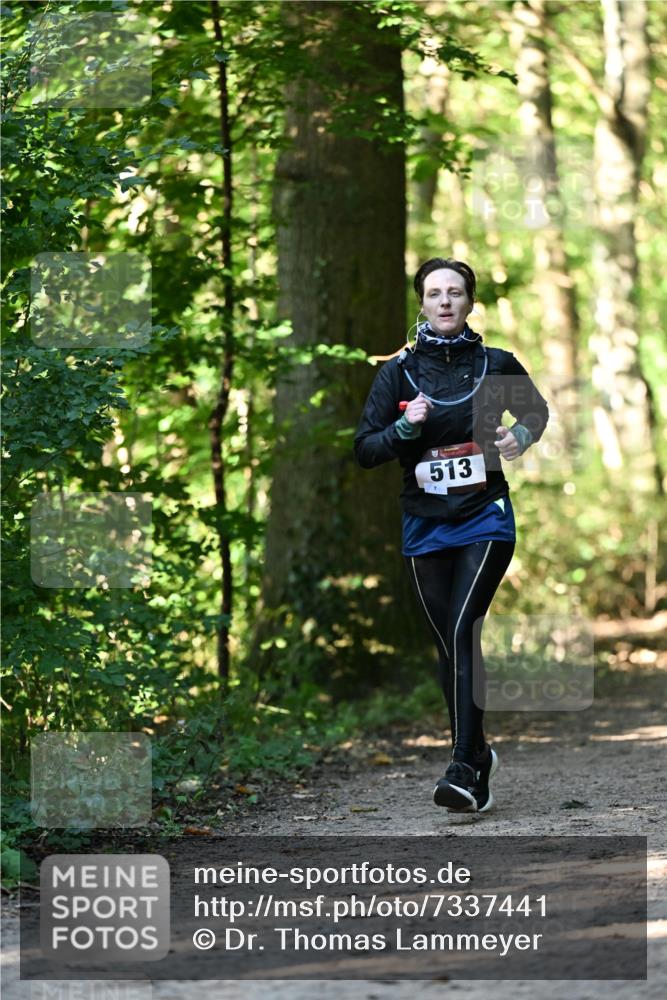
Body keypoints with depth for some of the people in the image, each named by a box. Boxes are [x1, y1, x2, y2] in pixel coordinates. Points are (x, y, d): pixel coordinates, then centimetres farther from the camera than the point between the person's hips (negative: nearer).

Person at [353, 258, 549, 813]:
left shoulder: (496, 365, 1)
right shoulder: (399, 371, 1)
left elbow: (537, 410, 21)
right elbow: (364, 451, 0)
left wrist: (520, 436, -1)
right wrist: (404, 428, -18)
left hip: (486, 520, -2)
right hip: (426, 527, 2)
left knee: (463, 632, -18)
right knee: (449, 646, 7)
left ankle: (464, 768, -21)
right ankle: (479, 755, 26)